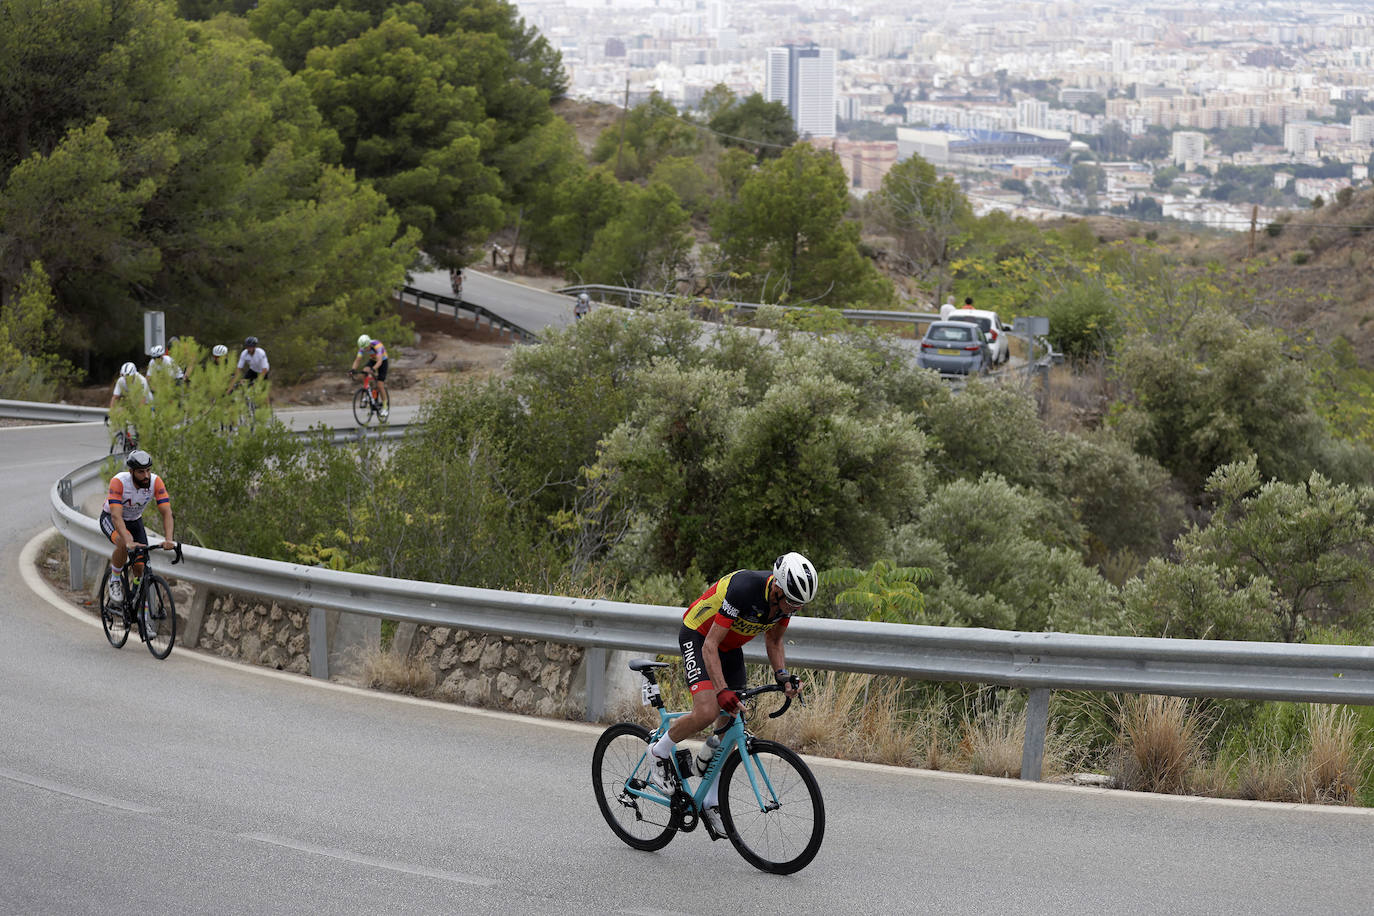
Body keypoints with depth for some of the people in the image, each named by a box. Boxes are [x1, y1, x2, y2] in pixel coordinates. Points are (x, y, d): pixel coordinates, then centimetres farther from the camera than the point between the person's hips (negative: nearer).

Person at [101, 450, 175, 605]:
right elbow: (116, 516, -42)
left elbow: (166, 512, -29)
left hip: (135, 521, 4)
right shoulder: (118, 482, -35)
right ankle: (115, 580, -11)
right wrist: (129, 542, -56)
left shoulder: (155, 482, -25)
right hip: (110, 518, -4)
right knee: (124, 543, -35)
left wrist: (168, 540, -45)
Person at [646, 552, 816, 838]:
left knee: (730, 724, 3)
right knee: (706, 712, -26)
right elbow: (710, 646, -34)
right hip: (698, 636, -7)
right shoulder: (743, 589, -37)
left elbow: (773, 639, 4)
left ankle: (711, 803, 11)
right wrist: (722, 690, -44)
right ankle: (660, 752, 1)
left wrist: (782, 675, -12)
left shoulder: (789, 597, -16)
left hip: (731, 646, 7)